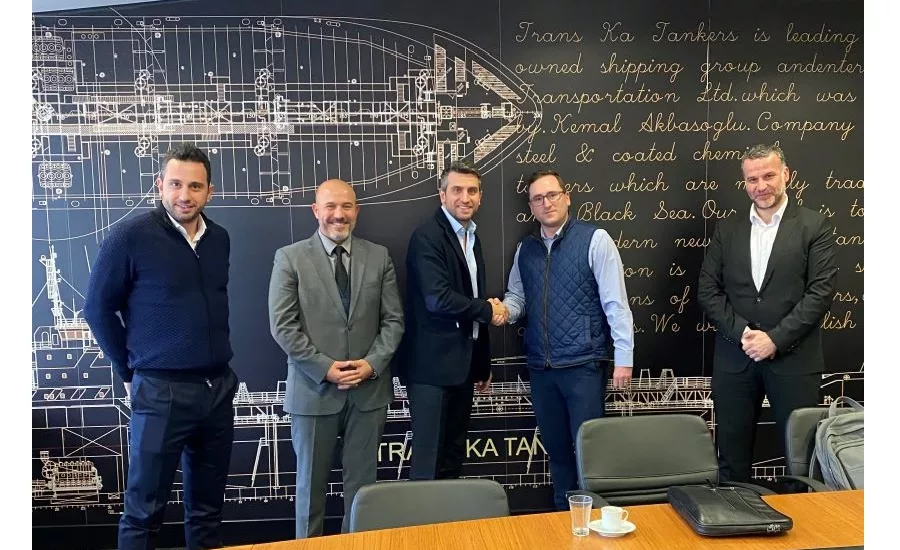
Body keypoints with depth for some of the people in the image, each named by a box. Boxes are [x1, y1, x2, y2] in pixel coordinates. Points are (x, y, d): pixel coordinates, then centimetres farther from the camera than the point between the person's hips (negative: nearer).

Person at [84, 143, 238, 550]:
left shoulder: (219, 239, 5)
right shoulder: (131, 236, -10)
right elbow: (98, 308, -3)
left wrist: (217, 368, 11)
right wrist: (129, 372, -1)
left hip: (219, 388, 5)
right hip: (160, 392, -4)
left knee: (207, 508, 16)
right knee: (144, 511, 8)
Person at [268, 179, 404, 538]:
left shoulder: (379, 256, 5)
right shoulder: (290, 258, -2)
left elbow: (393, 319, 4)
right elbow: (282, 325, -7)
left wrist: (373, 363, -10)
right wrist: (324, 368, -13)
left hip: (369, 388, 2)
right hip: (315, 389, -2)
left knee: (362, 481, 12)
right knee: (311, 481, 13)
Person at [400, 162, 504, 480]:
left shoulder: (472, 238, 14)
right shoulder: (427, 236, -12)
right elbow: (439, 299, -24)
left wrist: (483, 364, 20)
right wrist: (488, 310, -9)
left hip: (462, 365, 8)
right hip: (432, 365, -8)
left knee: (453, 457, 15)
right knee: (428, 461, -1)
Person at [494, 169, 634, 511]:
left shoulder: (595, 240, -7)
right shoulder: (525, 249, 9)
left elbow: (616, 303, -9)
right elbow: (517, 295, 15)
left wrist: (623, 358, -11)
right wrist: (505, 310, -8)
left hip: (584, 365, -5)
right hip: (541, 367, 5)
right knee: (555, 448, 17)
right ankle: (563, 515, 34)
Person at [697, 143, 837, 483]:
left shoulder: (813, 225, 1)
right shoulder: (727, 229, 8)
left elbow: (821, 291, -7)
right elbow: (707, 290, 4)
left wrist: (775, 338, -13)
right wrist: (742, 333, -9)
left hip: (793, 358, -2)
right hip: (734, 358, 2)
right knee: (732, 456, 9)